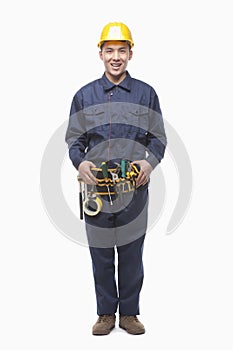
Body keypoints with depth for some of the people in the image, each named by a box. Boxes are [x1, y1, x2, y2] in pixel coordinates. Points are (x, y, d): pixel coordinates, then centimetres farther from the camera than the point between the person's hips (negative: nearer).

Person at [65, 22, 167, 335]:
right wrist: (80, 162, -10)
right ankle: (106, 314, 21)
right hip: (96, 187, 1)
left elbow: (158, 138, 9)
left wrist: (150, 162, -10)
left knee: (131, 254, 6)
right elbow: (74, 139, 10)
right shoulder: (84, 96, 8)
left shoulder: (146, 94, 7)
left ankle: (129, 314, 21)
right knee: (101, 255, 7)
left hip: (134, 188, 0)